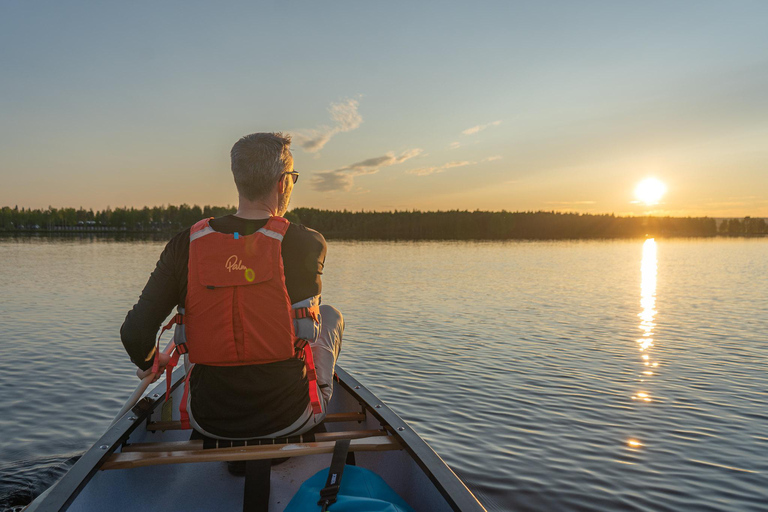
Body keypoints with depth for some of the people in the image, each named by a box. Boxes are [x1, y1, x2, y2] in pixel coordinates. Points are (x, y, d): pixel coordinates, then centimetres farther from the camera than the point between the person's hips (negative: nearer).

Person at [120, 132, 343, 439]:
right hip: (290, 420, -2)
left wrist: (149, 363, 15)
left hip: (208, 422, 3)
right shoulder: (306, 244, -14)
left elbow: (134, 333, -9)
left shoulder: (185, 245, -9)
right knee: (330, 315, 24)